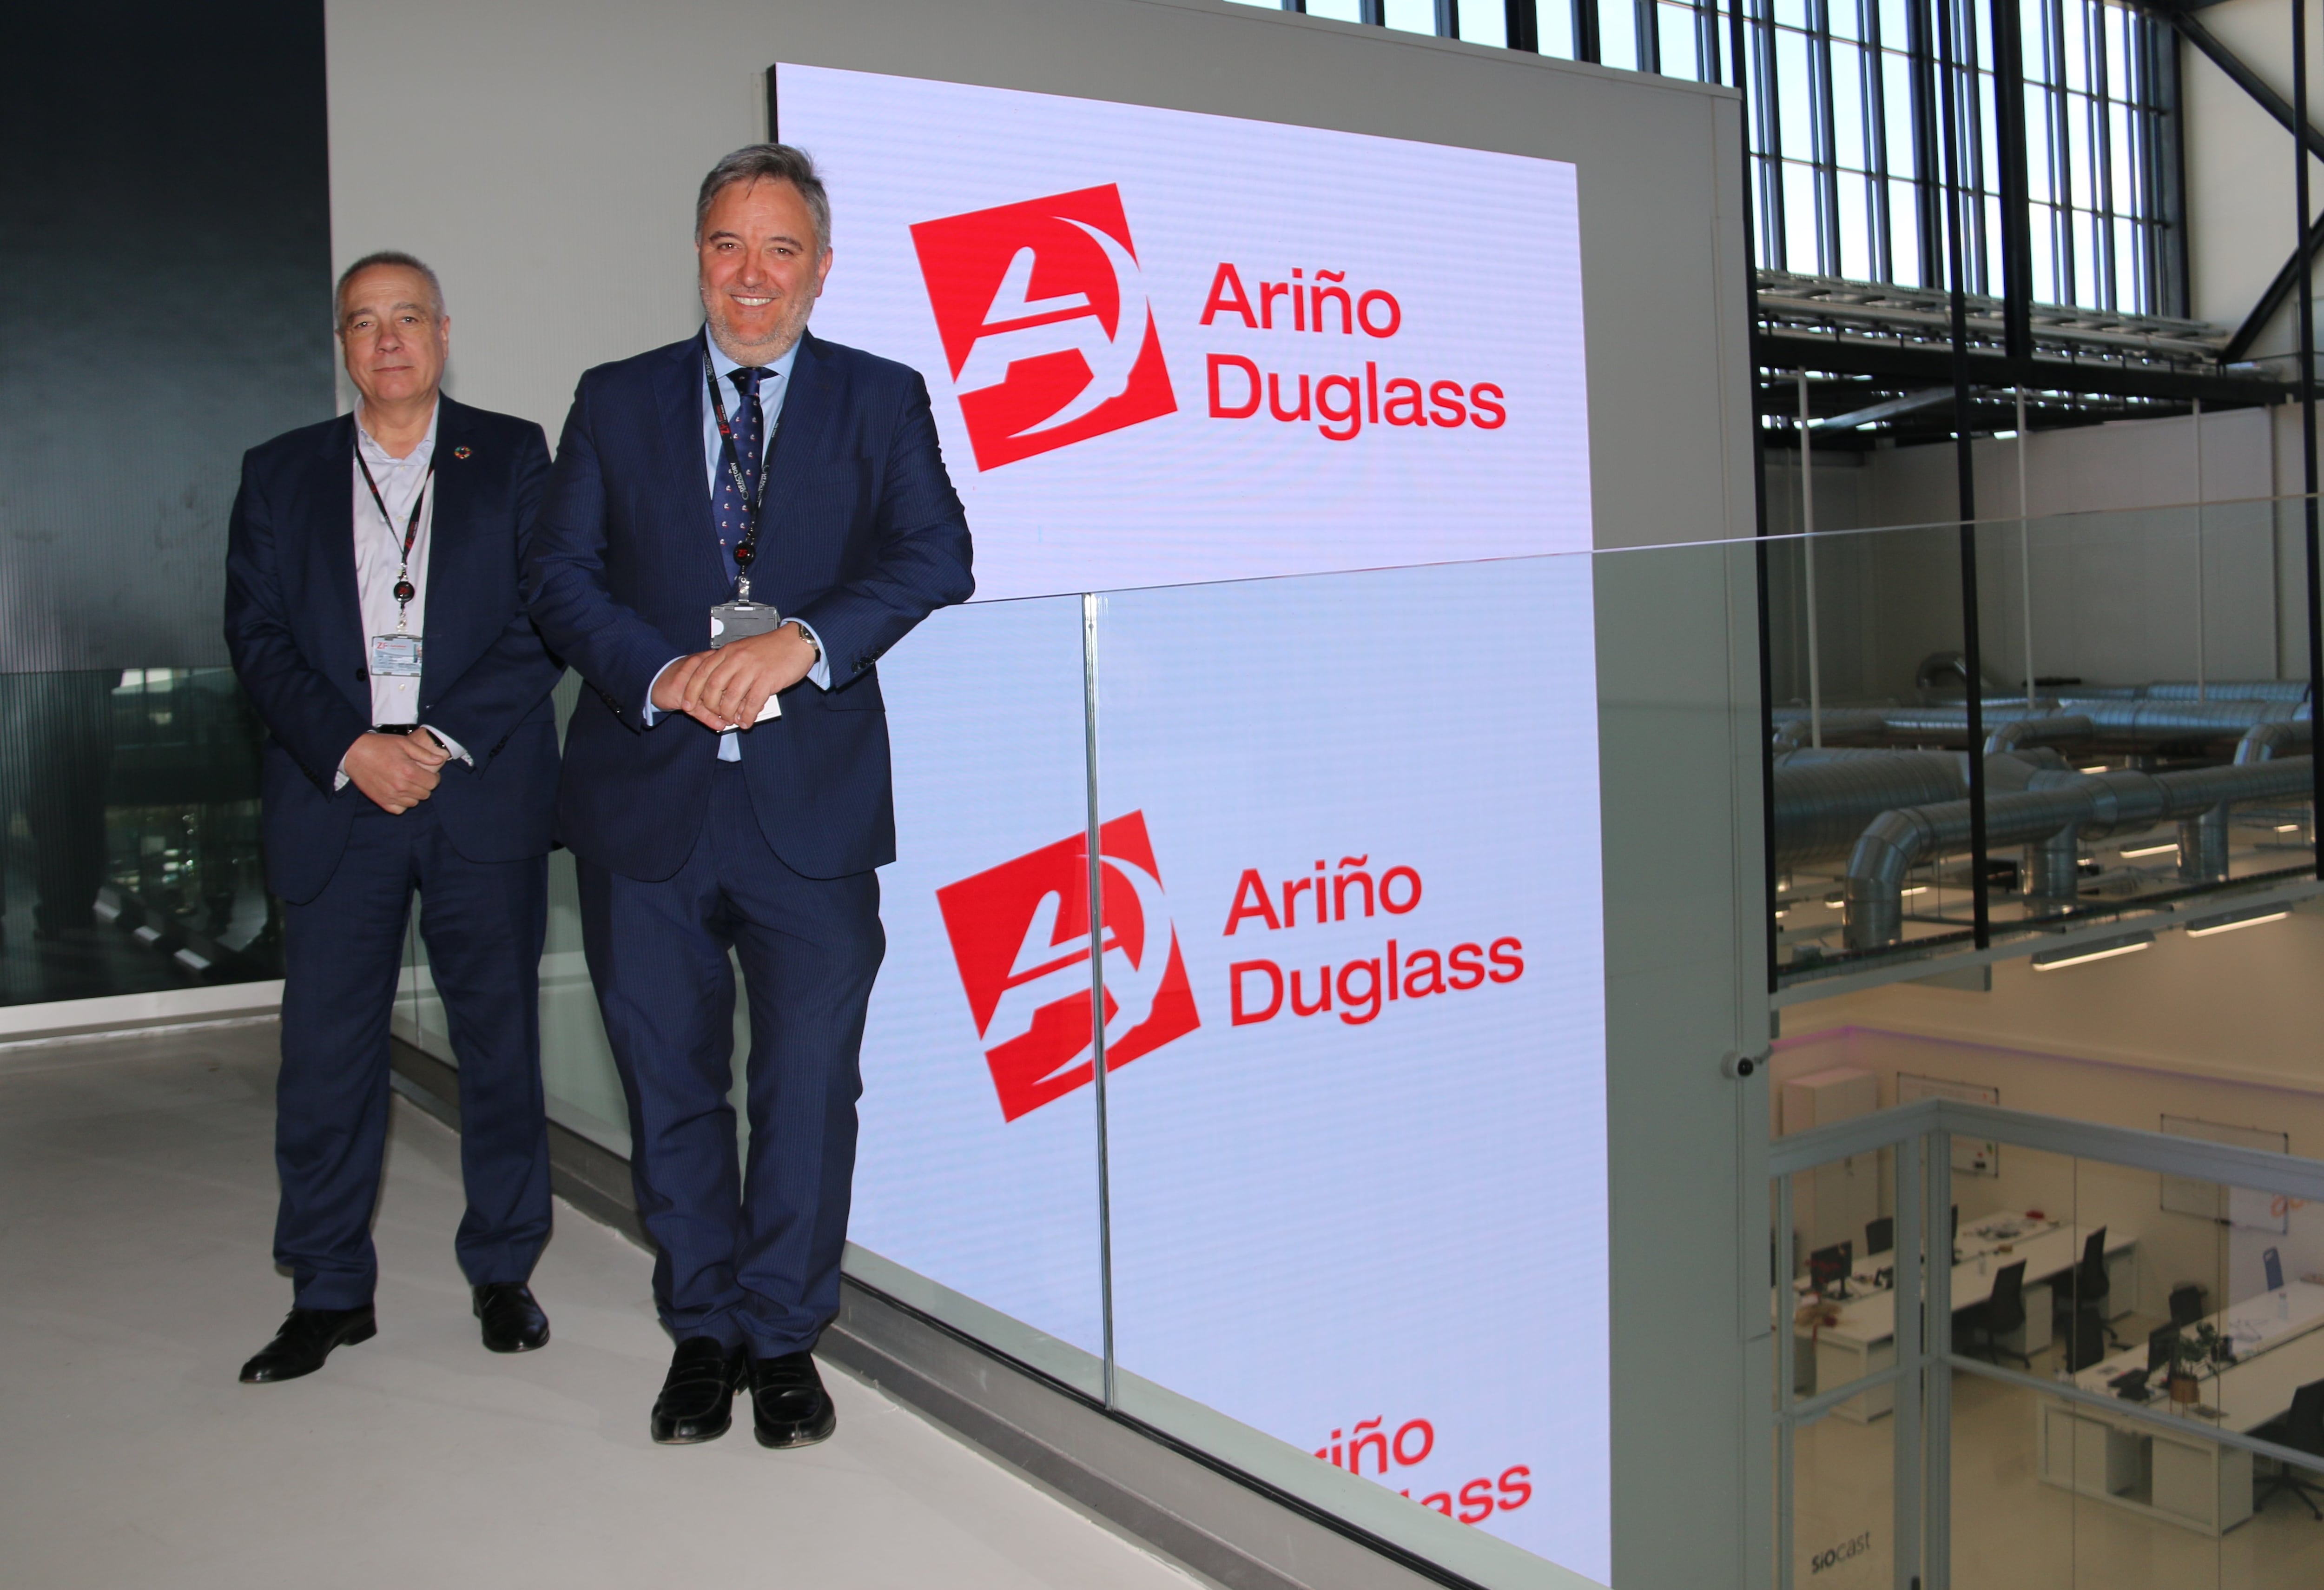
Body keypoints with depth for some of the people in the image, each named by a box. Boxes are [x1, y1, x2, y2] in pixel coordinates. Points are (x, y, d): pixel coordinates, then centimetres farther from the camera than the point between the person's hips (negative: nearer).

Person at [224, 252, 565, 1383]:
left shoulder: (512, 456, 8)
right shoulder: (281, 474, 13)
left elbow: (544, 620, -1)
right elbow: (257, 637, 4)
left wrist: (441, 740, -11)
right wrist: (350, 748, -11)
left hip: (484, 793, -1)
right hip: (334, 799, 1)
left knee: (499, 1037, 5)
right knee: (326, 1048, 2)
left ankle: (503, 1271, 19)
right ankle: (330, 1292, 16)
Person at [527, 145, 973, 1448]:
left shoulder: (882, 399, 7)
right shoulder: (618, 401, 10)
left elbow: (937, 556, -7)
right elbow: (562, 573, 3)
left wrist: (804, 640, -21)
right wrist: (662, 676, -15)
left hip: (812, 801, -1)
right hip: (648, 799, 2)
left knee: (810, 1083, 5)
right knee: (672, 1082, 10)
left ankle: (784, 1337, 22)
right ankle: (703, 1330, 28)